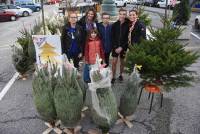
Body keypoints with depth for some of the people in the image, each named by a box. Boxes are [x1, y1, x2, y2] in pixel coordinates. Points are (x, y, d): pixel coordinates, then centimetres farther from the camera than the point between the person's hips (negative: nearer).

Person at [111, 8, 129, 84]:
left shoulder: (128, 25, -6)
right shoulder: (114, 25, -1)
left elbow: (128, 38, -8)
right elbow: (112, 37, 0)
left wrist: (121, 47, -13)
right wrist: (115, 47, -9)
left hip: (123, 47, 0)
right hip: (115, 47, 1)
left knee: (122, 61, 11)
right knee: (114, 62, -2)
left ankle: (121, 75, 30)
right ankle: (113, 77, 10)